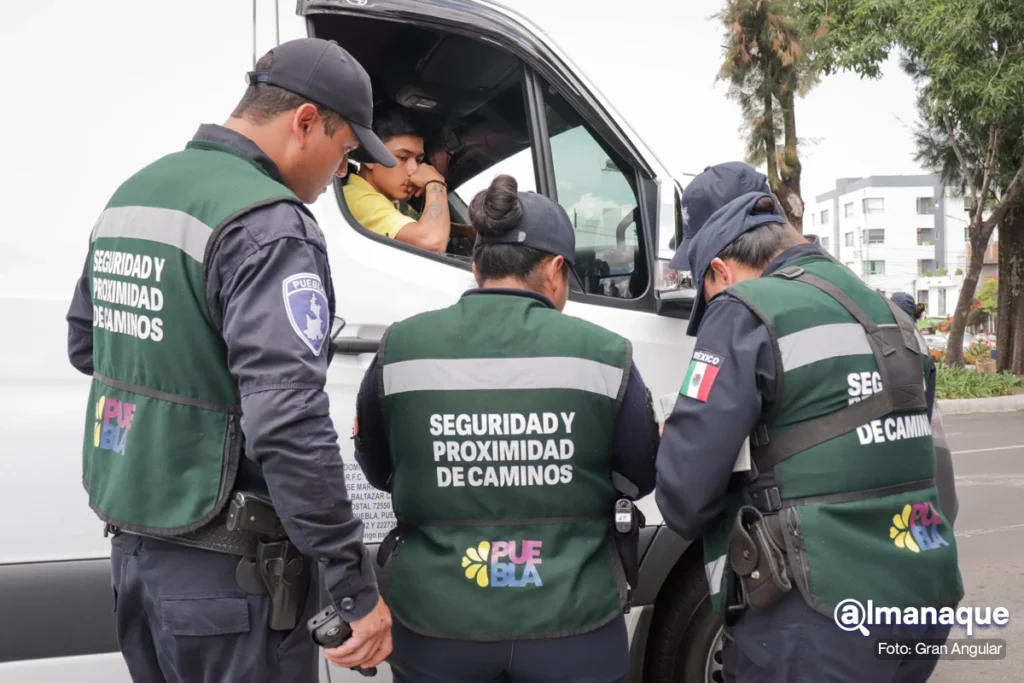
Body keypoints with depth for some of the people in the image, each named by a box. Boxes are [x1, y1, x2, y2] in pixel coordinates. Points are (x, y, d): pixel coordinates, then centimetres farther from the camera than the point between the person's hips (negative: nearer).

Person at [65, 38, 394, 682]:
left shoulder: (131, 193, 9)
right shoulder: (269, 225, -20)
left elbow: (83, 345, 22)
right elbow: (289, 425, -28)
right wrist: (359, 590, -23)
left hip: (131, 547, 9)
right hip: (227, 575, -8)